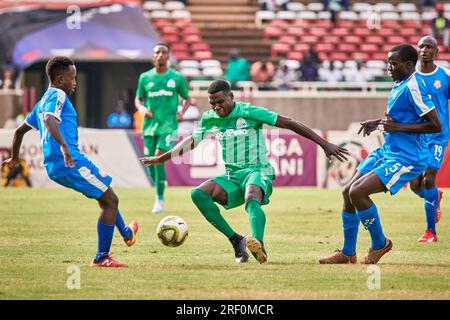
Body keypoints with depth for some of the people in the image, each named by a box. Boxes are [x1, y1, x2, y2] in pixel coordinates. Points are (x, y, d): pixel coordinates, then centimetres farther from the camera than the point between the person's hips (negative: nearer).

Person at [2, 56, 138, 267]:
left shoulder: (43, 101, 21)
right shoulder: (58, 96, -7)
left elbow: (20, 130, 29)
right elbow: (49, 120, -28)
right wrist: (63, 145, -40)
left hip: (54, 166, 10)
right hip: (70, 162, -10)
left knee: (106, 196, 28)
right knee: (110, 200, -3)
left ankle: (126, 234, 46)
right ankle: (101, 257, -2)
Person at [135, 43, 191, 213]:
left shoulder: (177, 77, 3)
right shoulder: (145, 77, 7)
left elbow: (187, 98, 12)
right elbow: (138, 99, 15)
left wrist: (182, 111, -7)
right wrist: (142, 108, -7)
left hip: (169, 124, -3)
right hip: (150, 124, 3)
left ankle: (160, 200, -12)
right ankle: (159, 185, 34)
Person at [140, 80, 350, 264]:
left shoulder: (249, 112, -10)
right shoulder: (209, 119, 6)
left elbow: (289, 124, -11)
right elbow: (191, 141, 25)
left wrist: (323, 144, -14)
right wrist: (161, 159, 33)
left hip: (257, 171, -6)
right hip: (232, 176, 6)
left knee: (252, 199, -39)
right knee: (198, 194, -20)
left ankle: (258, 244, -65)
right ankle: (235, 240, -21)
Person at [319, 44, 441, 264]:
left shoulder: (413, 87, -19)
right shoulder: (399, 84, 10)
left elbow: (435, 126, -21)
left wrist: (398, 127, -22)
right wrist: (378, 123, 12)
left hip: (406, 158, -10)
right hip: (387, 151, 10)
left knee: (357, 192, -20)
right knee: (348, 192, 8)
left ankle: (380, 244, 1)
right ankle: (348, 253, 19)